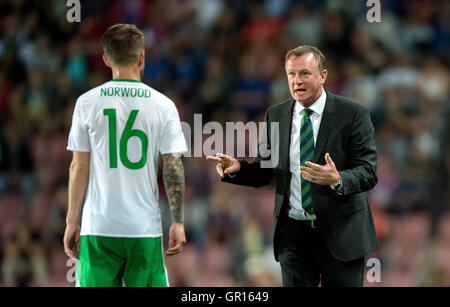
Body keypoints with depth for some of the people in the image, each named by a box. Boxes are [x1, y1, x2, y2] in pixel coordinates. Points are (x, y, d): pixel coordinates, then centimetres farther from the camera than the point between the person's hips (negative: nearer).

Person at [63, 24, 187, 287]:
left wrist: (72, 221, 8)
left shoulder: (87, 103, 1)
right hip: (145, 227, 0)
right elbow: (174, 167, -1)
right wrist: (178, 222, 4)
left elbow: (79, 167, 2)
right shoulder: (163, 105, 1)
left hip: (98, 227, 0)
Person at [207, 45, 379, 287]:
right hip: (293, 232, 3)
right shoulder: (276, 115, 6)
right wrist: (237, 168, -14)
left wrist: (337, 180, -32)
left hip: (340, 231, -3)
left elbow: (368, 173, -12)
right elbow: (264, 171, 7)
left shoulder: (353, 114, -6)